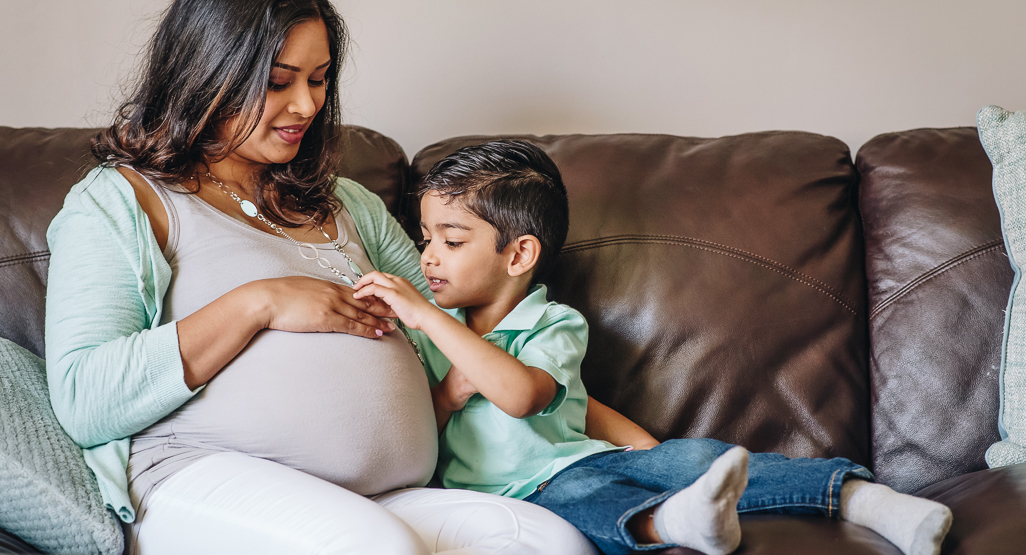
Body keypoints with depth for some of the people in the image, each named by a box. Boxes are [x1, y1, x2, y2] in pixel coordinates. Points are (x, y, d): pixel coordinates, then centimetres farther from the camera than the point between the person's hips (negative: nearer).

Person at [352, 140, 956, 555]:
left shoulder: (555, 326, 1)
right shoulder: (430, 336, 13)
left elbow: (520, 394, -23)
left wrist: (427, 317, -25)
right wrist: (449, 393, -9)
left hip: (574, 459, 1)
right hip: (504, 494, -1)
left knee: (687, 457, -25)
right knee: (576, 495, -36)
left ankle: (859, 496, -33)